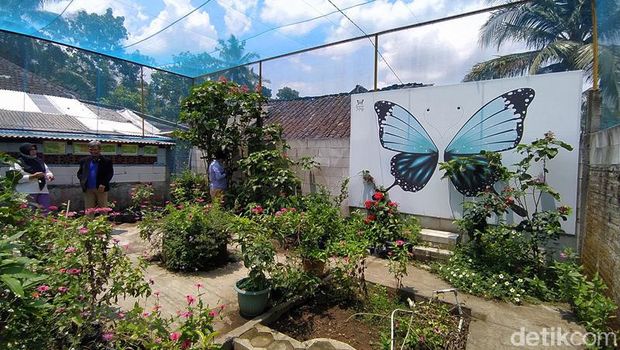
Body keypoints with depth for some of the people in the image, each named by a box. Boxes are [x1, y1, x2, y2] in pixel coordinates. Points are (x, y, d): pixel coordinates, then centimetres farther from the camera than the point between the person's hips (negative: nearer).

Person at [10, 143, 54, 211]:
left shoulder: (39, 162, 17)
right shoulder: (17, 163, 0)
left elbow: (48, 171, 21)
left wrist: (50, 176, -2)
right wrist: (32, 176, -19)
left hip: (43, 191, 5)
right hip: (27, 193, -5)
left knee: (45, 210, 0)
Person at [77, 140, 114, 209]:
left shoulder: (107, 161, 0)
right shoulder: (84, 161, 12)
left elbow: (110, 173, -4)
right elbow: (79, 173, 15)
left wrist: (103, 184, -15)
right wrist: (82, 180, -5)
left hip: (101, 189, -3)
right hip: (88, 189, 3)